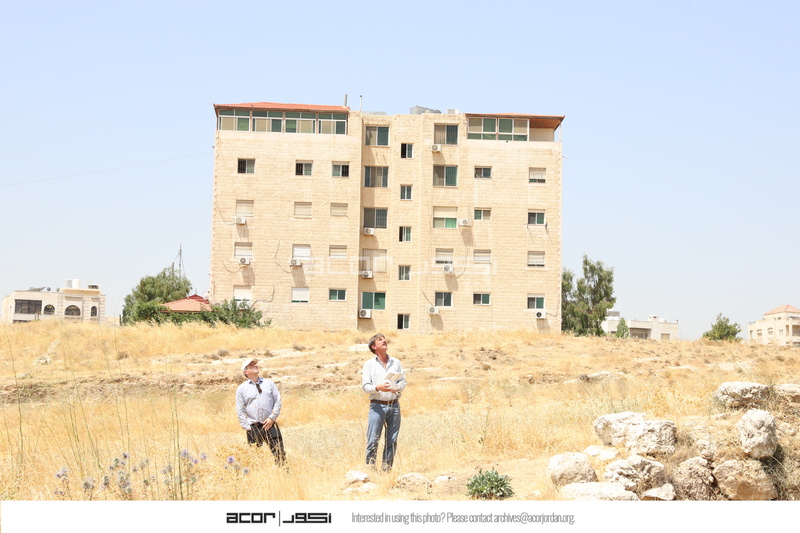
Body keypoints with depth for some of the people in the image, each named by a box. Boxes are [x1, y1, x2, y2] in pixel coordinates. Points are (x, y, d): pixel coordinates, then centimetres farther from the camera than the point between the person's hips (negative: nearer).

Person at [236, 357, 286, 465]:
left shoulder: (269, 383, 11)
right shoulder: (241, 389, 5)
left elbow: (278, 400, 8)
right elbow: (240, 411, 4)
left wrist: (272, 417, -4)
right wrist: (247, 427, -4)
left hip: (270, 424, 1)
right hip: (253, 428, -1)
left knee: (280, 453, -4)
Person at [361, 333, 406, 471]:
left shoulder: (396, 363, 15)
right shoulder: (369, 364, 5)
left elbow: (403, 381, 13)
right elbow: (365, 386, -1)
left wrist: (397, 388, -8)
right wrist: (378, 387, -20)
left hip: (394, 405, 3)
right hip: (377, 406, -3)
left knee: (392, 441, 4)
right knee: (373, 440, -8)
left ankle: (387, 469, 12)